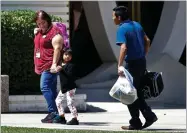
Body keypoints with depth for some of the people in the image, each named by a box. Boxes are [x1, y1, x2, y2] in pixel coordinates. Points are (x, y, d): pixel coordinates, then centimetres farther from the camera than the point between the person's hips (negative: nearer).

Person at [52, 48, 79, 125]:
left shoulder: (70, 65, -12)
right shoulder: (61, 65, 12)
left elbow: (70, 75, -24)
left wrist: (62, 70, -29)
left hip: (70, 88, -9)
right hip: (63, 87, 9)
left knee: (70, 103, -13)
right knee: (58, 101, 13)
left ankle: (75, 119, -10)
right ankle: (62, 117, 21)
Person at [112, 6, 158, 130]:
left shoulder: (122, 29, -13)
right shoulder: (137, 25, 10)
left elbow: (124, 48, -25)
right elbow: (147, 41, 14)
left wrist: (119, 66, -26)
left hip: (132, 64, -8)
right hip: (142, 62, 8)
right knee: (138, 92, 17)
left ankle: (135, 123, 8)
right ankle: (149, 116, 10)